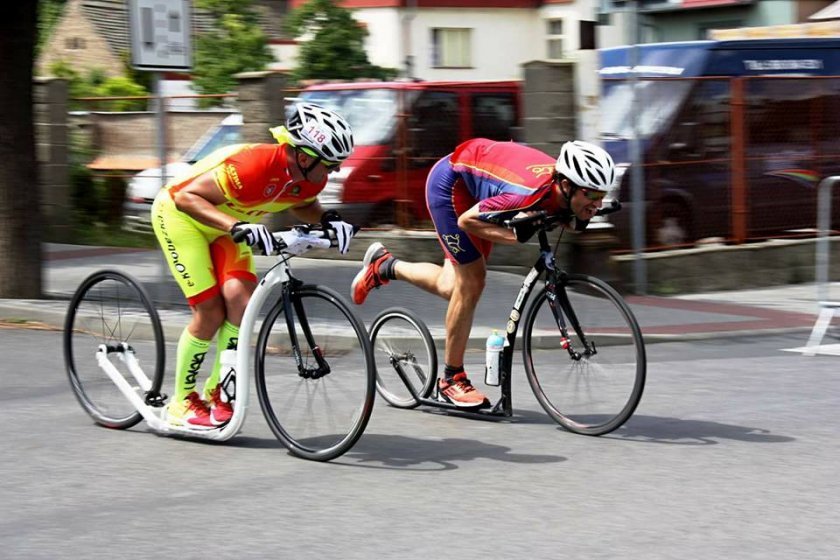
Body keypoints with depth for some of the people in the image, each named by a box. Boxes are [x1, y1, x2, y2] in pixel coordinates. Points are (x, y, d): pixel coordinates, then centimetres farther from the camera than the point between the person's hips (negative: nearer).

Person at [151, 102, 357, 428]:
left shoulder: (311, 179, -16)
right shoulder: (253, 165, -38)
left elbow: (303, 206, 8)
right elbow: (187, 197, -37)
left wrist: (328, 220, -14)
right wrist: (238, 226, -49)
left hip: (224, 226, 6)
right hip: (179, 214, -6)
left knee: (241, 301, -17)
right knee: (210, 313, -13)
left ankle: (218, 393, -1)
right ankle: (182, 404, 3)